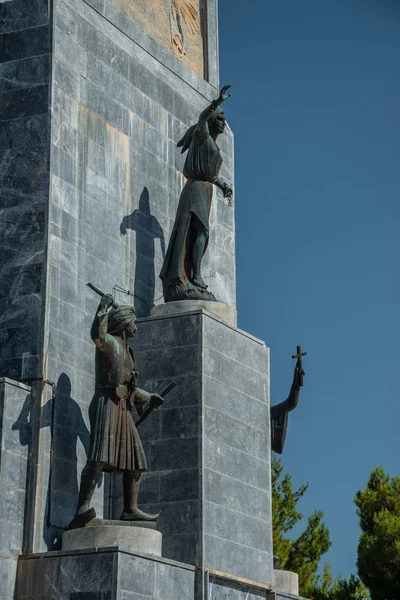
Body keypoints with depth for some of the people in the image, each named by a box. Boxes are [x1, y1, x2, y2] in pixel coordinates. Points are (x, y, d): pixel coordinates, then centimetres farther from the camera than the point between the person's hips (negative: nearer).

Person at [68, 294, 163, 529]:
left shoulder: (125, 351, 27)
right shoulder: (109, 342, 0)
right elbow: (97, 335, -27)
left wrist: (149, 397, 24)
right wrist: (104, 307, -17)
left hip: (123, 409, 9)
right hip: (106, 404, -9)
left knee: (136, 462, 7)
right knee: (100, 457, -24)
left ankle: (131, 510, 11)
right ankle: (84, 508, -35)